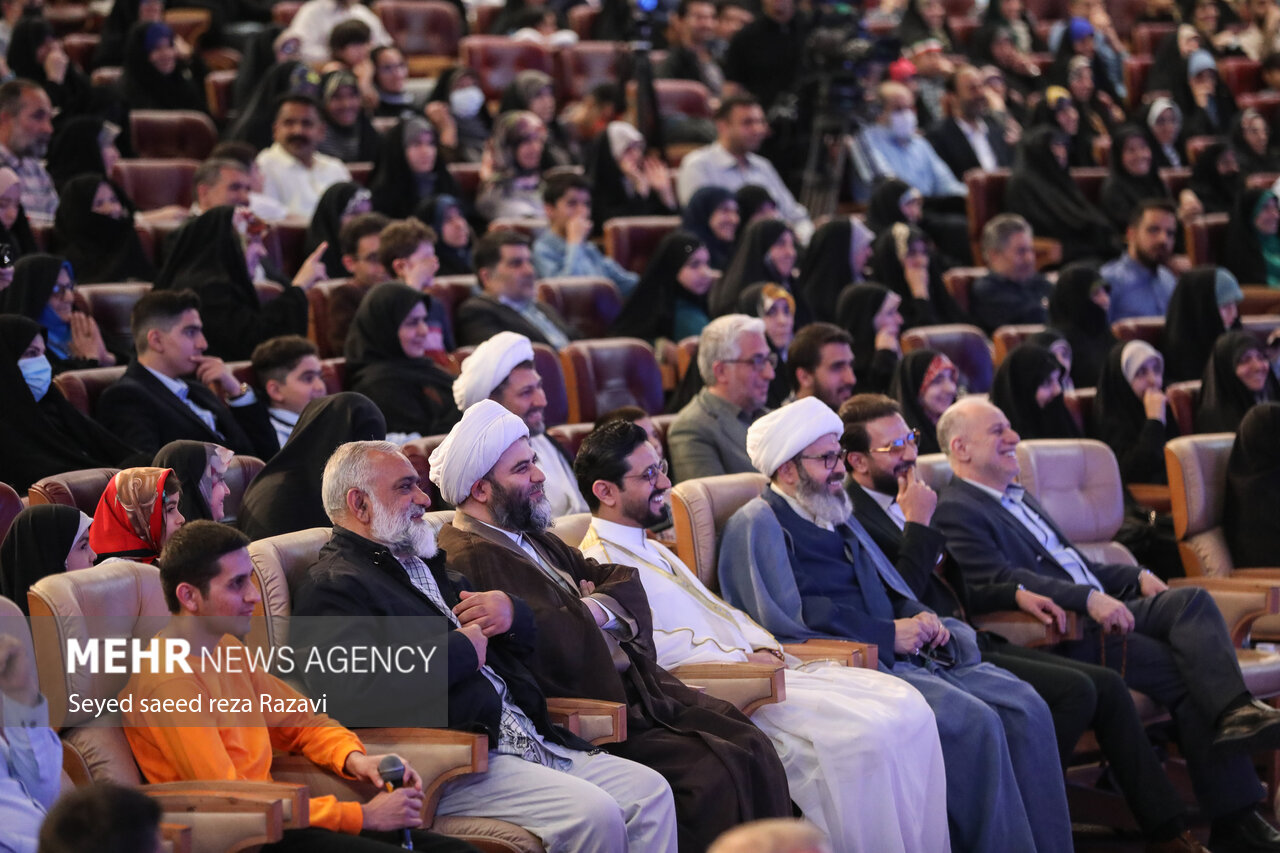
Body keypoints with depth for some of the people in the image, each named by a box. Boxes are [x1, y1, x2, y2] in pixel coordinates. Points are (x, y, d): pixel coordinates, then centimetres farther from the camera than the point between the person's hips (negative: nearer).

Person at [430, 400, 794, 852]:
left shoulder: (531, 539, 19)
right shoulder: (470, 560, -14)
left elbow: (624, 580, 17)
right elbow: (559, 644, -23)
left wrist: (596, 607, -4)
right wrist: (589, 617, -3)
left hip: (637, 687, 9)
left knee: (752, 750, -6)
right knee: (713, 774, -22)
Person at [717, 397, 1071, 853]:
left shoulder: (841, 519, 26)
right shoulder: (756, 525, -2)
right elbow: (785, 617, -14)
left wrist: (920, 618, 2)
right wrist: (889, 633, -14)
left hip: (903, 655, 8)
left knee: (1024, 706, -11)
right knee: (973, 721, -27)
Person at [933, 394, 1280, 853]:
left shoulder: (1017, 499, 27)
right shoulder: (956, 512, -4)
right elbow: (1002, 581, -18)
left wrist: (1136, 577, 13)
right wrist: (1089, 599, -27)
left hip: (1104, 611, 8)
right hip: (1064, 636, -8)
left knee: (1193, 600, -20)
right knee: (1187, 674, -23)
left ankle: (1235, 713, -39)